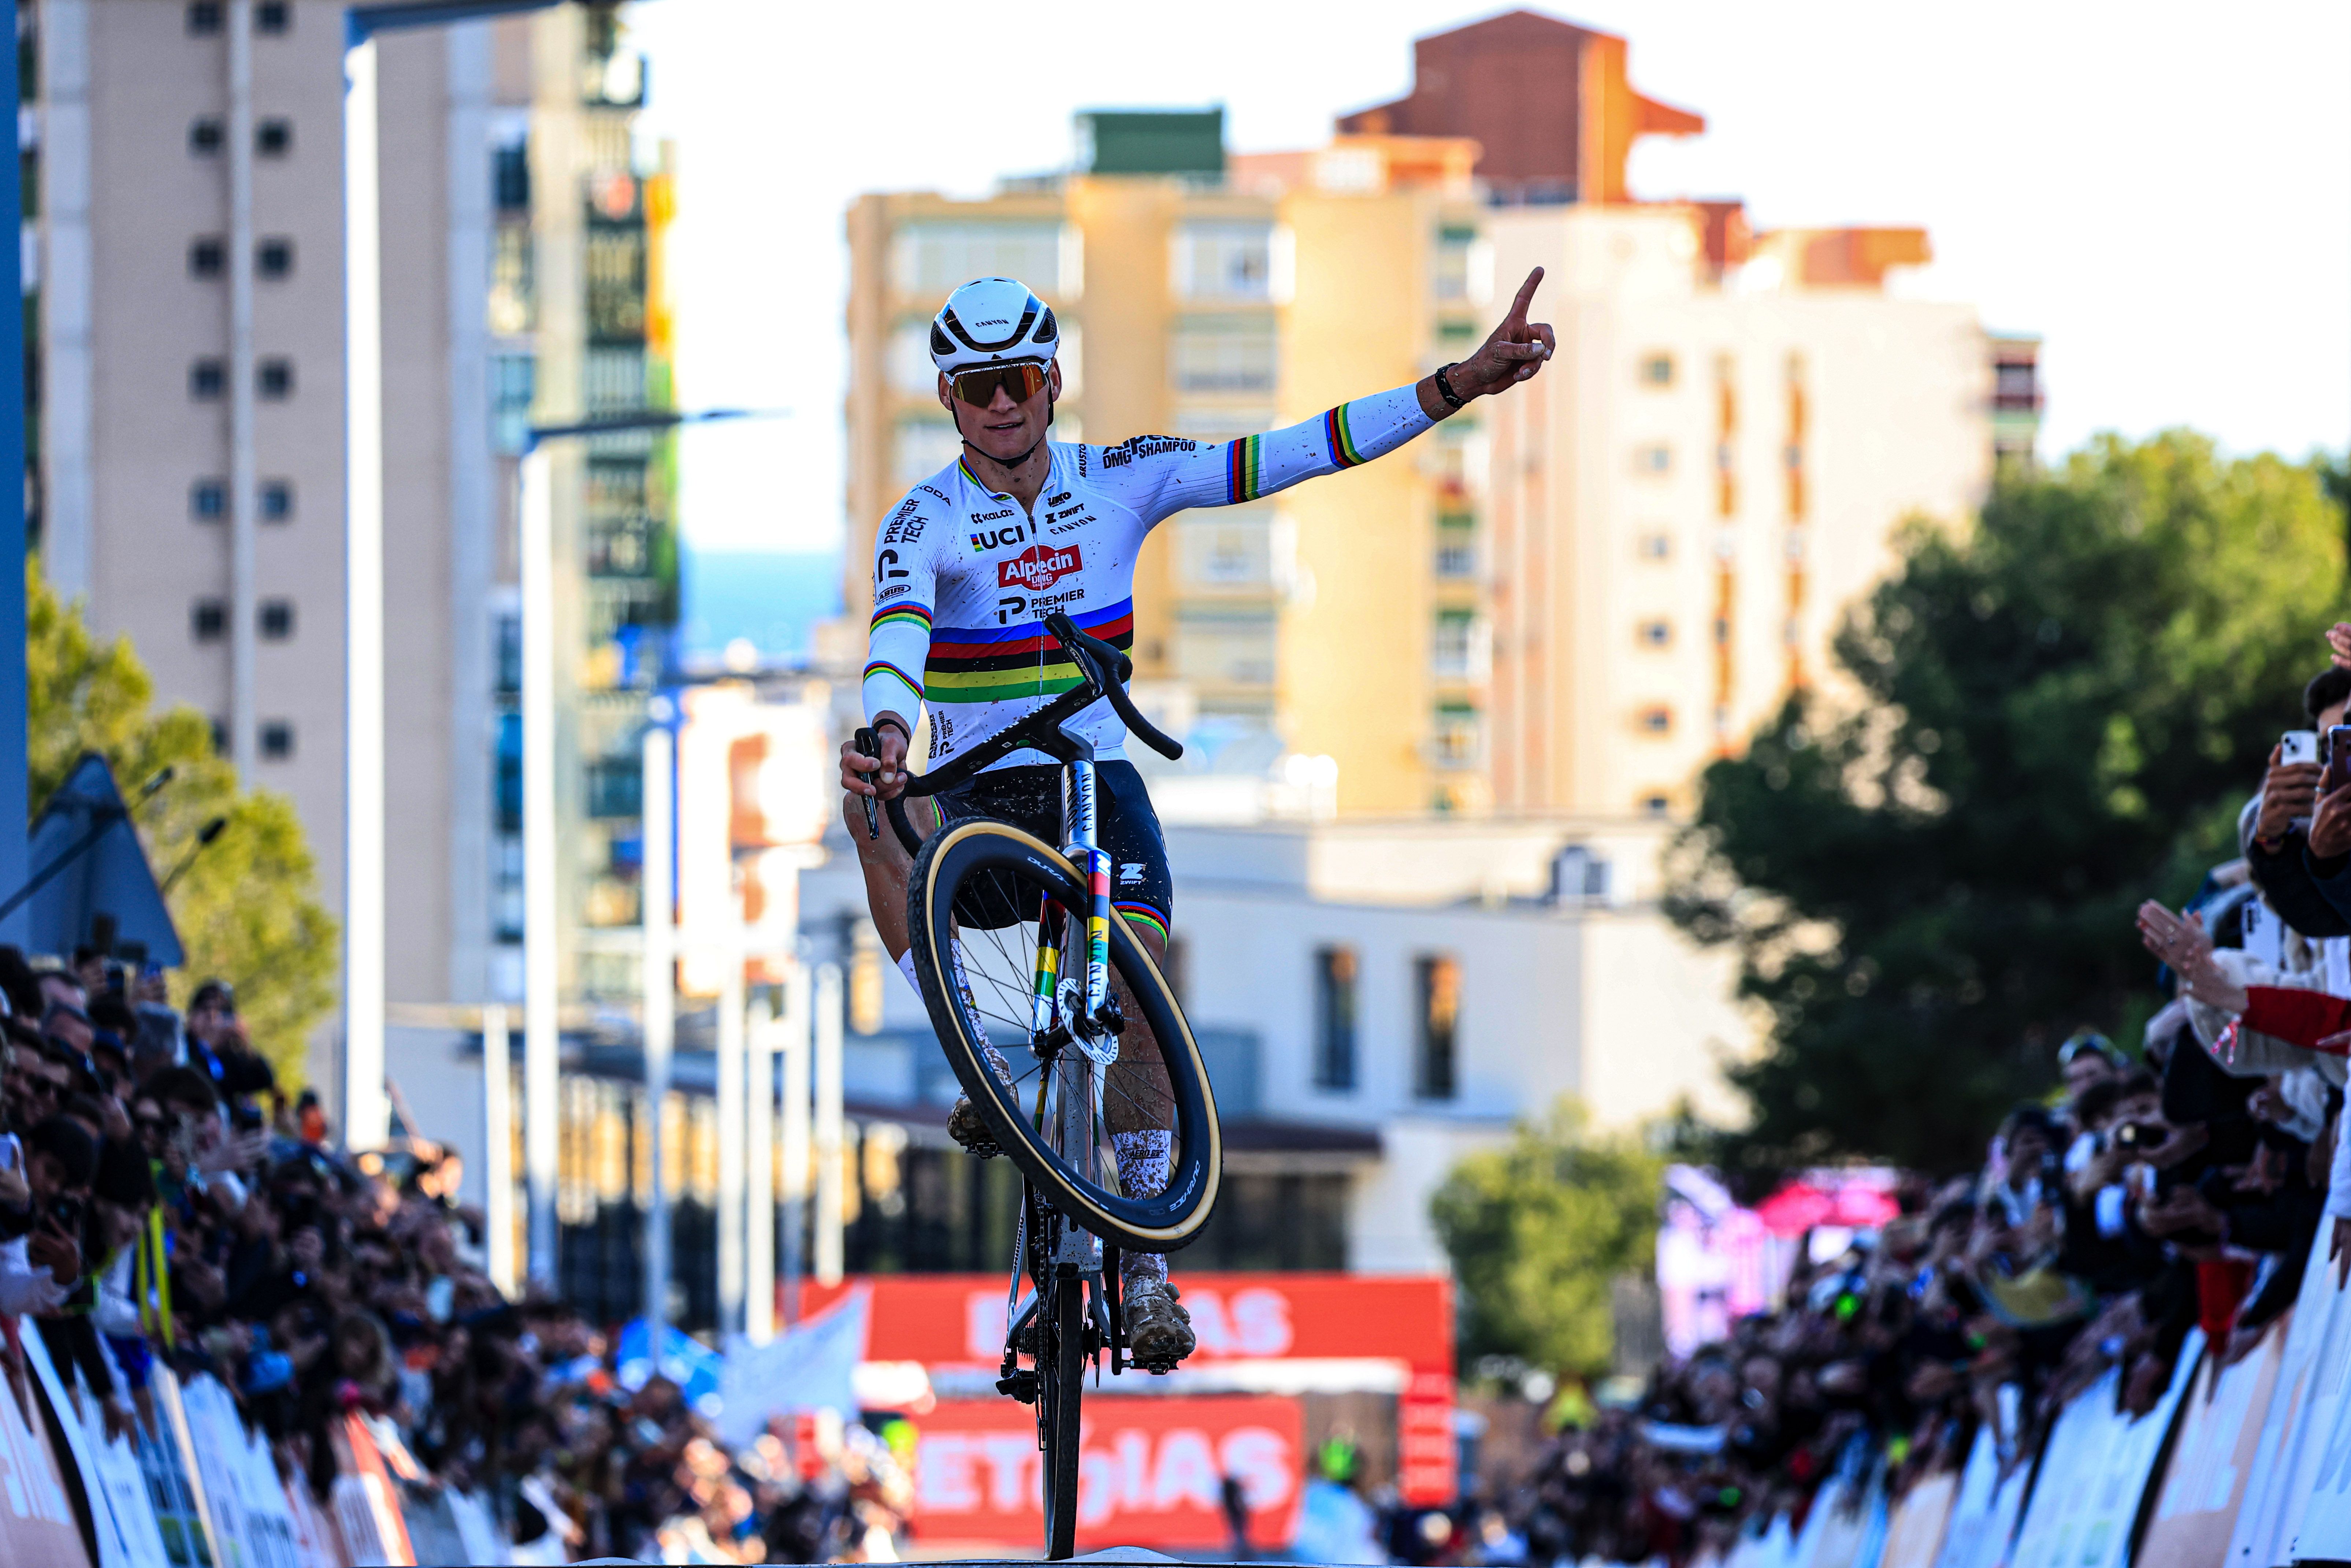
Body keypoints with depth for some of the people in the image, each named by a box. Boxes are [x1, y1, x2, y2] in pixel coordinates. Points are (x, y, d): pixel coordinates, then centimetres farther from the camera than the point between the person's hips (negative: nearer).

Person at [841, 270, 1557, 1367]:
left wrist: (1461, 386, -17)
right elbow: (897, 629, -32)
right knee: (868, 805, -36)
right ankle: (978, 1072, -25)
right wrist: (887, 727, -56)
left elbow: (1284, 458, -9)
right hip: (977, 785, -2)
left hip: (1097, 781, 2)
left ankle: (1145, 1271, -9)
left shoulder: (1120, 483, -3)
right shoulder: (926, 521, -12)